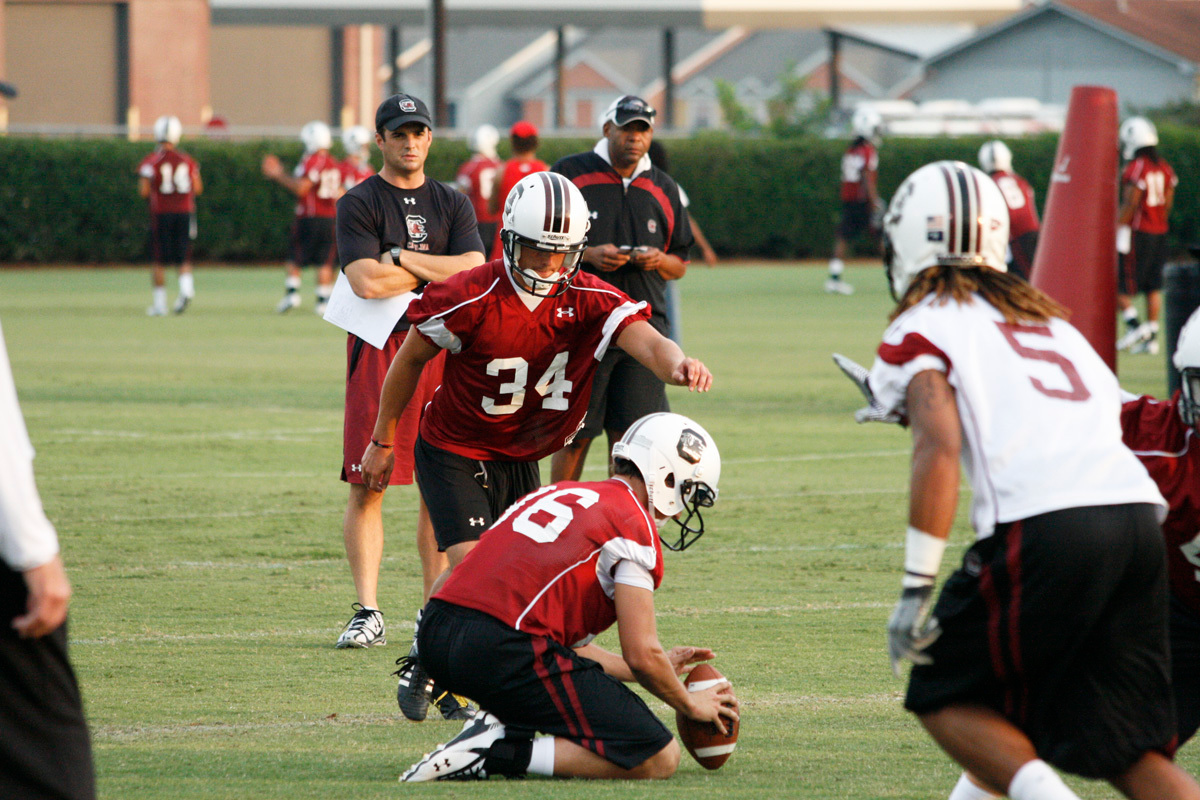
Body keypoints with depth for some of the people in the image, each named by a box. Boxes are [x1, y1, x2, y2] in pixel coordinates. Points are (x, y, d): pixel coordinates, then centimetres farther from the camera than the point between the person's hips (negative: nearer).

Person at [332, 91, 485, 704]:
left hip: (441, 346, 3)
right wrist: (436, 271, -5)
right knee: (368, 486, -7)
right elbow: (366, 281, -14)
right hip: (378, 348, -3)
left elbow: (475, 273, -2)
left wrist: (403, 258, -8)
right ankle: (367, 611, -5)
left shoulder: (452, 205, 13)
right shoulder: (359, 204, 1)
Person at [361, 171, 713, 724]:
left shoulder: (588, 301, -15)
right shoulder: (472, 299, -23)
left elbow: (645, 340, -33)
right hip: (453, 451, -5)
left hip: (520, 460, 5)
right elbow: (411, 359, -8)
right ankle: (420, 666, 5)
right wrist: (382, 441, 1)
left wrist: (676, 363, -58)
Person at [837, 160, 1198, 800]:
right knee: (1122, 747, 12)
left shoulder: (920, 328, 9)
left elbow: (939, 446, -6)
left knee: (945, 699, 14)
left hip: (1044, 528, -6)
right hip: (1137, 511, 6)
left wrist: (916, 590, -8)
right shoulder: (1045, 315, 29)